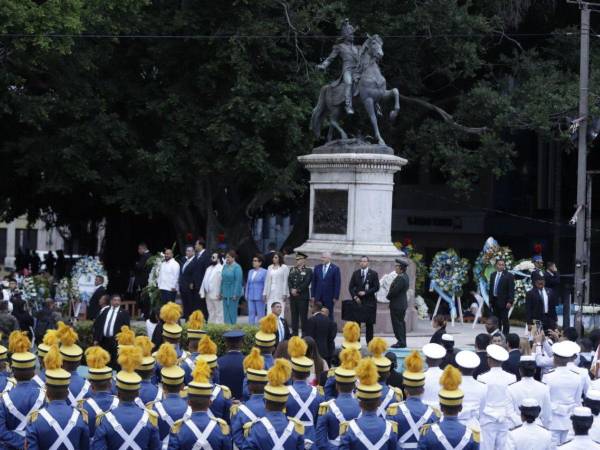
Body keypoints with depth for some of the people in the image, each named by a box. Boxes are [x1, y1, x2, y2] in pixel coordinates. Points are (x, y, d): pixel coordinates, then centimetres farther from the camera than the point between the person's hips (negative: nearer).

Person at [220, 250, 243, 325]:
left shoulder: (237, 267, -11)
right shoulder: (225, 266, 10)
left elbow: (238, 281, -14)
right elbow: (223, 280, 14)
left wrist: (235, 294, -18)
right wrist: (221, 292, 11)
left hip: (233, 293, -7)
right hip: (225, 293, 7)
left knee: (232, 311, -3)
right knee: (226, 311, 8)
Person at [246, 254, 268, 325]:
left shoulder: (264, 272, -4)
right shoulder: (250, 272, 15)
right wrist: (246, 294, 14)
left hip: (259, 297, -6)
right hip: (251, 297, 6)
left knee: (260, 314, -2)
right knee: (251, 313, 6)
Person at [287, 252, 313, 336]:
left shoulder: (308, 271, 0)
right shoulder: (292, 270, 16)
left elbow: (306, 283, -10)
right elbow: (289, 281, 8)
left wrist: (297, 290, -14)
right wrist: (292, 290, -9)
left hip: (303, 297, -5)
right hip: (293, 296, 5)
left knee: (303, 315, -4)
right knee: (294, 315, 8)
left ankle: (304, 333, -1)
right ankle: (294, 332, 14)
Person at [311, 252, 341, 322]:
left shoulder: (335, 268, -4)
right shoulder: (317, 268, 7)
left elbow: (337, 284, -5)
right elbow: (313, 282, 9)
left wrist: (336, 297, -9)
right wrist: (312, 295, 4)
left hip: (329, 297, -3)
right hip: (318, 297, 3)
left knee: (329, 315, 3)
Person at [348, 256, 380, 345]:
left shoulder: (373, 274, 2)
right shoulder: (355, 273, 9)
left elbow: (376, 287, -3)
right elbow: (351, 287, 8)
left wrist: (365, 292, -12)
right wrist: (354, 296, -6)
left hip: (369, 301, -2)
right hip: (358, 301, 2)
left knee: (369, 323, 1)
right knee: (357, 322, -1)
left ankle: (369, 342, 6)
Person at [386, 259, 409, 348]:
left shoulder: (400, 278, -23)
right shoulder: (405, 276, 10)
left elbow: (394, 291, -25)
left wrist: (388, 296, -7)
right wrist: (390, 296, 6)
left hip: (397, 304, -11)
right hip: (402, 303, 11)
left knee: (397, 324, -4)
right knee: (401, 323, 16)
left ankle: (401, 342, -2)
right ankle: (402, 342, 23)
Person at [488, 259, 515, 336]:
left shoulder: (509, 276, -4)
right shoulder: (493, 275, 13)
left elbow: (511, 290, -8)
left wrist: (510, 301, -16)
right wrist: (490, 301, 12)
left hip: (503, 302, -5)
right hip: (494, 301, 5)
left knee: (504, 320, -4)